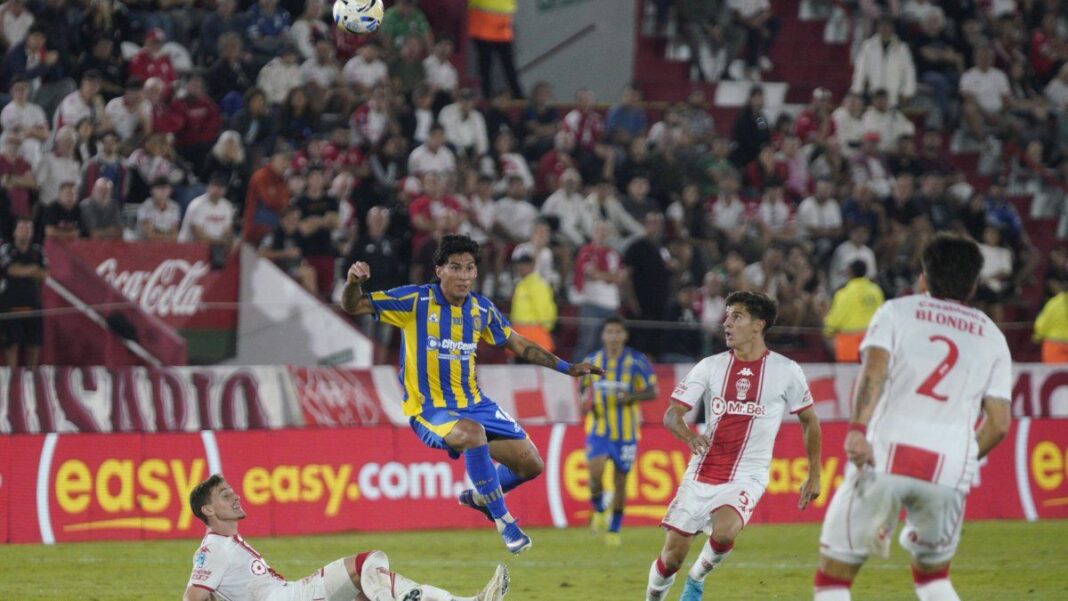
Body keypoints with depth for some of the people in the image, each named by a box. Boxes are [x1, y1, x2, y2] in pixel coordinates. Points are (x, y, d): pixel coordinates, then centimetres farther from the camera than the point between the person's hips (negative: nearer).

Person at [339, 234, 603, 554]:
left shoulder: (482, 309, 4)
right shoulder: (416, 300, -10)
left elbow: (519, 345, 18)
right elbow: (353, 307, -9)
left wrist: (567, 368, 15)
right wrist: (353, 283, -32)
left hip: (473, 404, 6)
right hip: (430, 408, -6)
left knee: (531, 465, 1)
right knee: (472, 432, -38)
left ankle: (481, 496, 33)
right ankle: (503, 520, -25)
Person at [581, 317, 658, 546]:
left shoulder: (637, 362, -4)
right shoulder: (591, 361, 3)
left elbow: (653, 391, -2)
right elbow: (585, 389, 17)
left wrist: (631, 397, -21)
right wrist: (586, 403, -6)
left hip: (626, 431, 0)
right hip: (599, 429, 0)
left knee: (620, 480, 4)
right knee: (595, 471, -20)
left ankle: (614, 529, 20)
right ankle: (599, 510, 10)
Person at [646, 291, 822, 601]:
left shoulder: (786, 371, -2)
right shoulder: (710, 366, 2)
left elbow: (809, 420, 11)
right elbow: (671, 414, -3)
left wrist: (814, 477, 10)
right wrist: (689, 436, -26)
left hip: (747, 477, -2)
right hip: (701, 474, 3)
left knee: (723, 532, -31)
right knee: (672, 555, 0)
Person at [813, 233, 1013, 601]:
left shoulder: (897, 312, 13)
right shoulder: (991, 336, 20)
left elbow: (874, 368, -8)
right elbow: (999, 423, 11)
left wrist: (858, 428, -21)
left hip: (883, 456, -3)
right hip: (950, 467, 3)